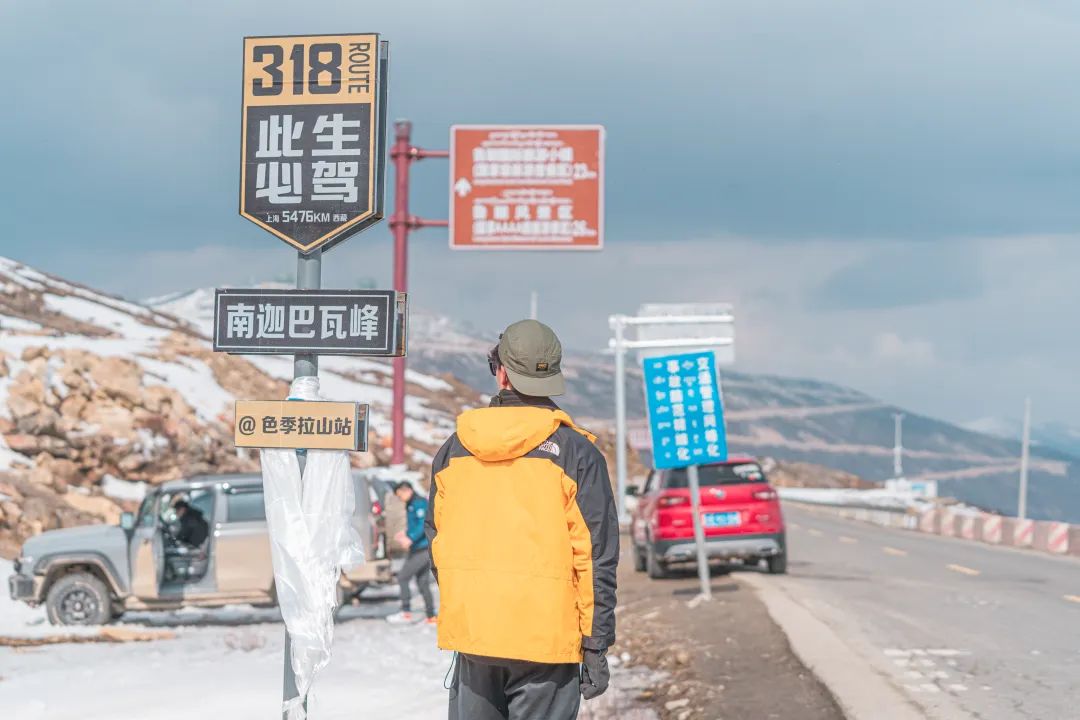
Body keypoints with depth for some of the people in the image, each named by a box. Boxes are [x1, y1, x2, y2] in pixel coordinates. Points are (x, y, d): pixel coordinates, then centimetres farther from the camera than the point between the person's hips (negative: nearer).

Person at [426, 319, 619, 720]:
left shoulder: (454, 450, 7)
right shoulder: (575, 453, -6)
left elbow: (437, 541, 15)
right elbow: (596, 557, -7)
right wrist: (595, 645, -2)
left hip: (470, 630, 4)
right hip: (545, 638, -4)